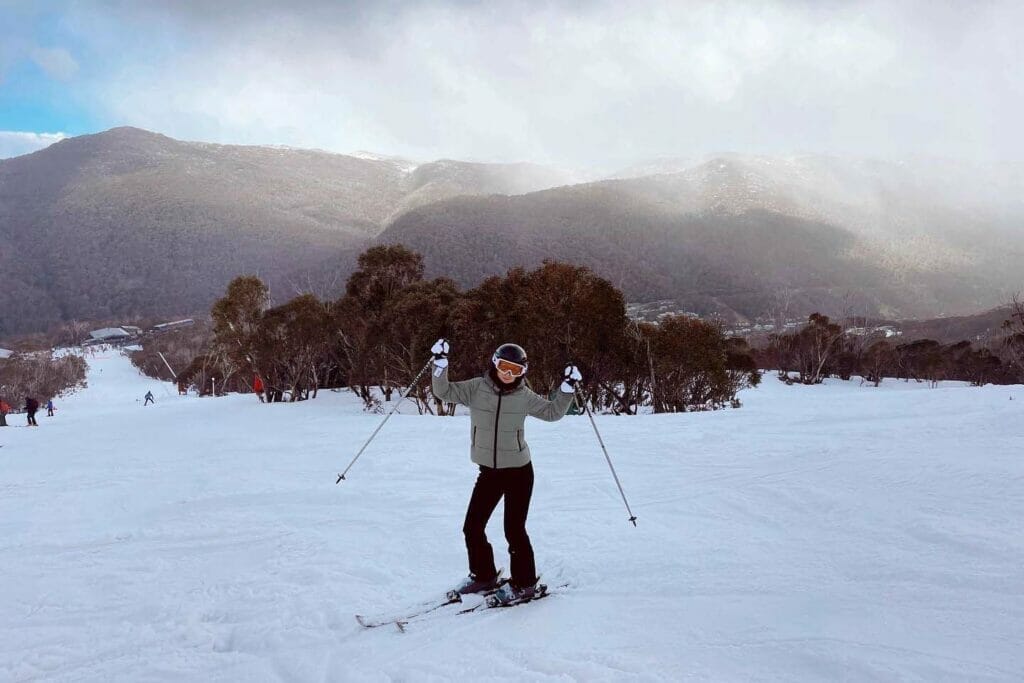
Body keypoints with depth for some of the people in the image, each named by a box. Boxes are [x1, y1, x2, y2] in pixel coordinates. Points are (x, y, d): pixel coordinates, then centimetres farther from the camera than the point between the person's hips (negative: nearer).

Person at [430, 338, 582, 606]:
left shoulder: (524, 396, -4)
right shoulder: (476, 388, -4)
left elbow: (552, 412, 8)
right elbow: (444, 392, -10)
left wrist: (568, 388, -4)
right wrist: (440, 363, -23)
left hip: (518, 471, -3)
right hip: (488, 472, 3)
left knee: (514, 530, -2)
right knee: (472, 528, 7)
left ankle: (524, 583, 17)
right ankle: (483, 576, 29)